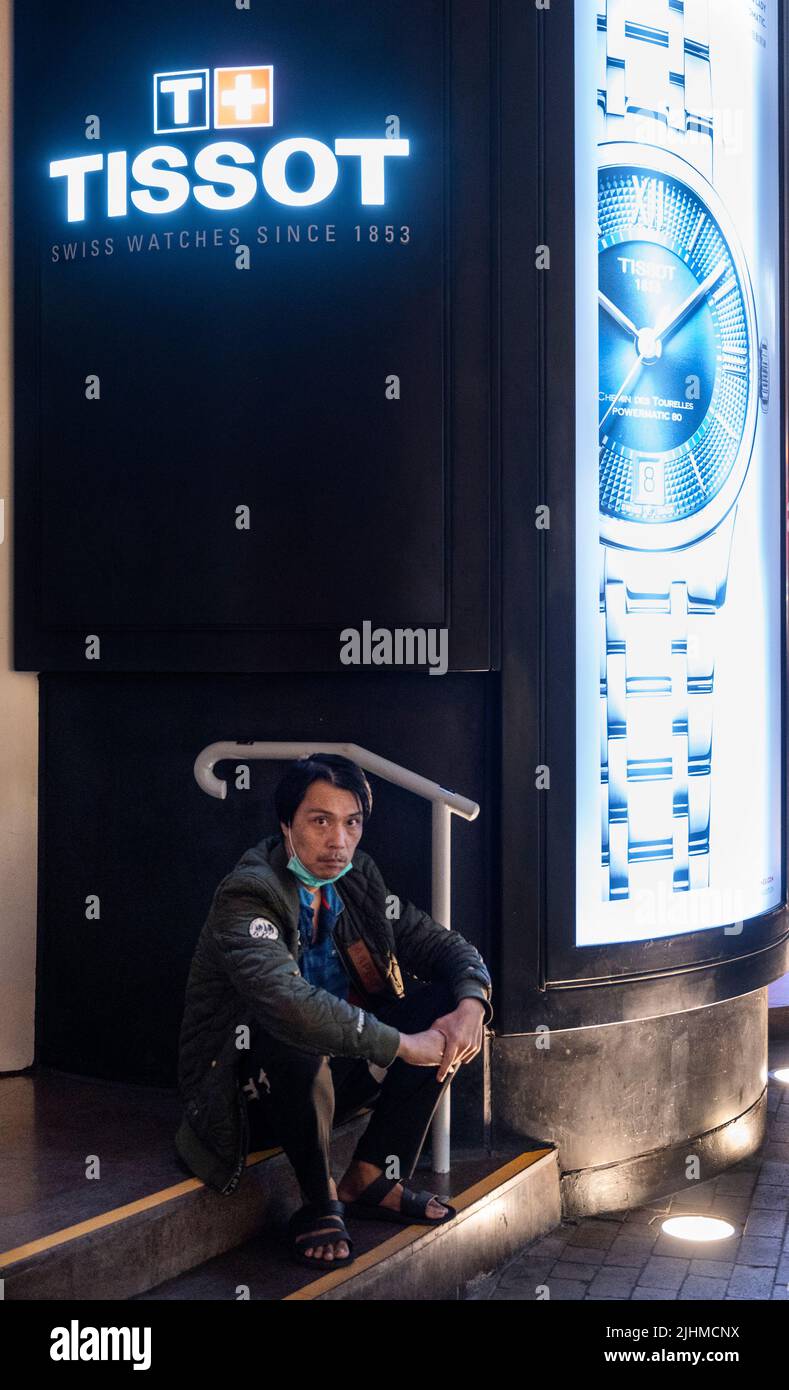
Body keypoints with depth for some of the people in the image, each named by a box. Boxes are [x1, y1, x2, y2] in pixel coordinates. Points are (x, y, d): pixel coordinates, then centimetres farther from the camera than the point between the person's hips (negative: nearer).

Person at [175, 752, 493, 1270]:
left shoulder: (358, 882, -1)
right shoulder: (247, 896, -23)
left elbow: (448, 947, 4)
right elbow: (288, 1003, -40)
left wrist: (471, 1005, -19)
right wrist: (402, 1044, -36)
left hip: (322, 1076, 7)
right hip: (247, 1089, -7)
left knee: (443, 1007, -9)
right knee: (298, 1039, -38)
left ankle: (370, 1179, -3)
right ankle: (320, 1204, -13)